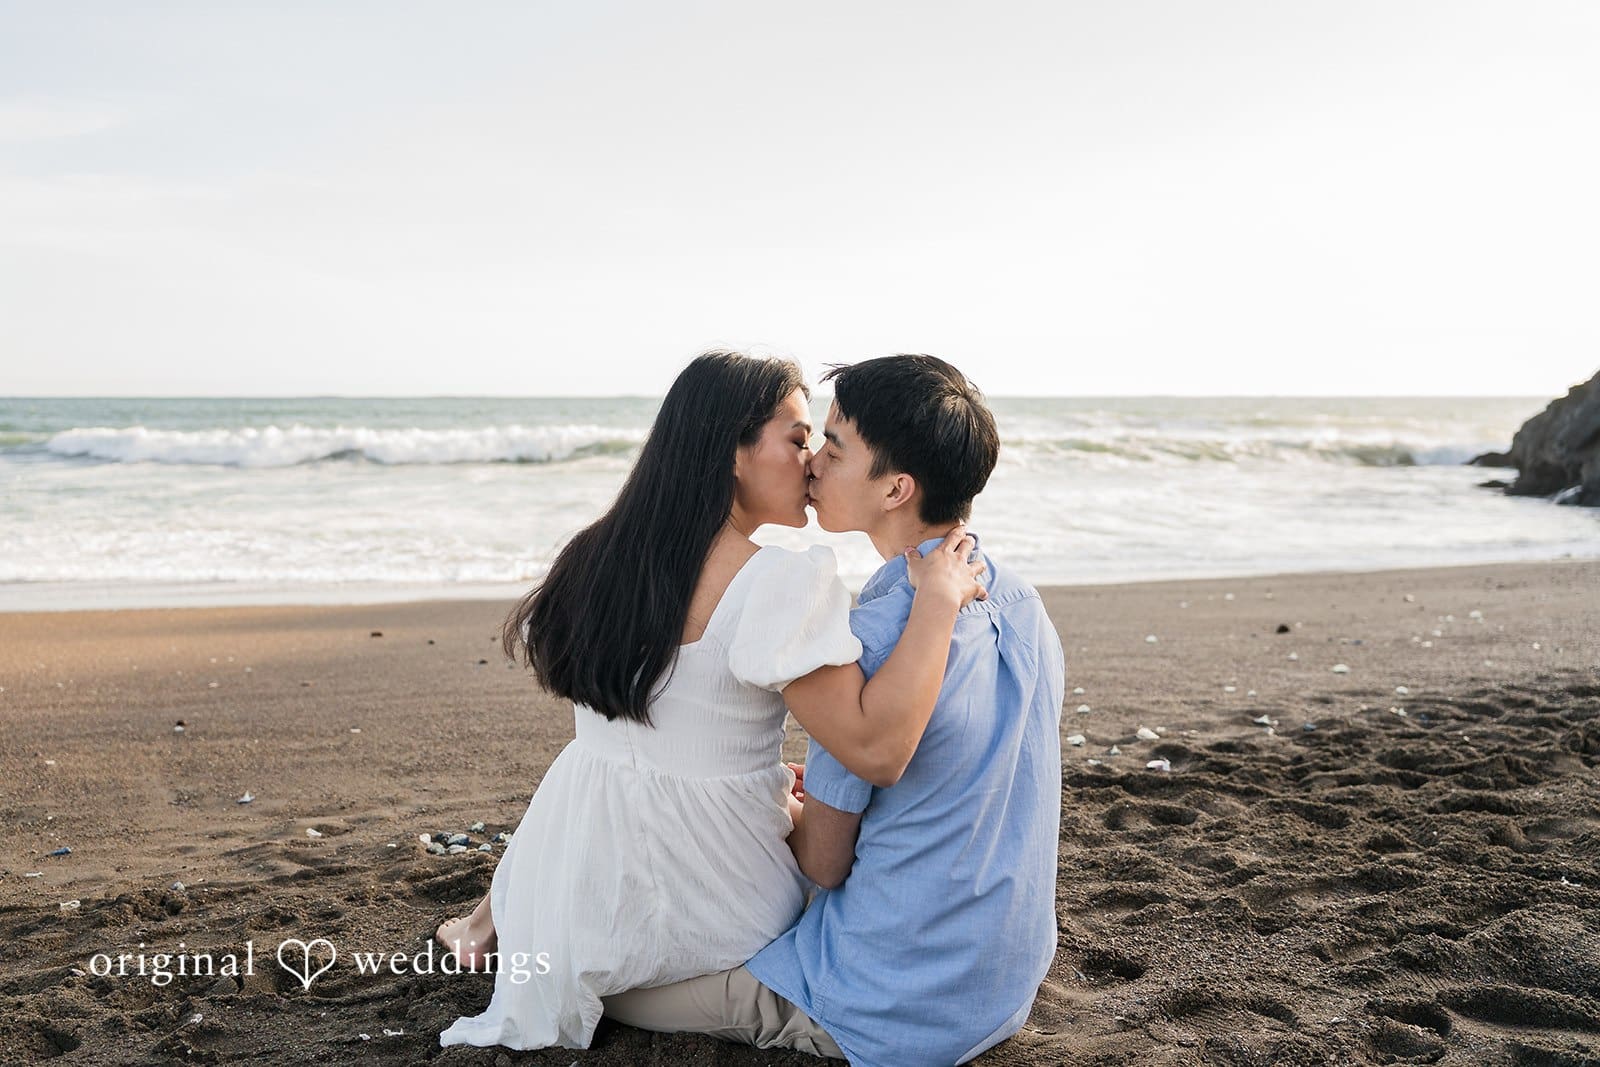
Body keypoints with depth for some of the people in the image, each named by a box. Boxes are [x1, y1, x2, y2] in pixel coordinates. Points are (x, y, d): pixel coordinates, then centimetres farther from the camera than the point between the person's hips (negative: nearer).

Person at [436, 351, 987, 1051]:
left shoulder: (598, 554, -3)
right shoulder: (780, 585, -25)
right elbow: (876, 747, -33)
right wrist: (938, 598, -23)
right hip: (707, 917, -5)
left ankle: (489, 925, 46)